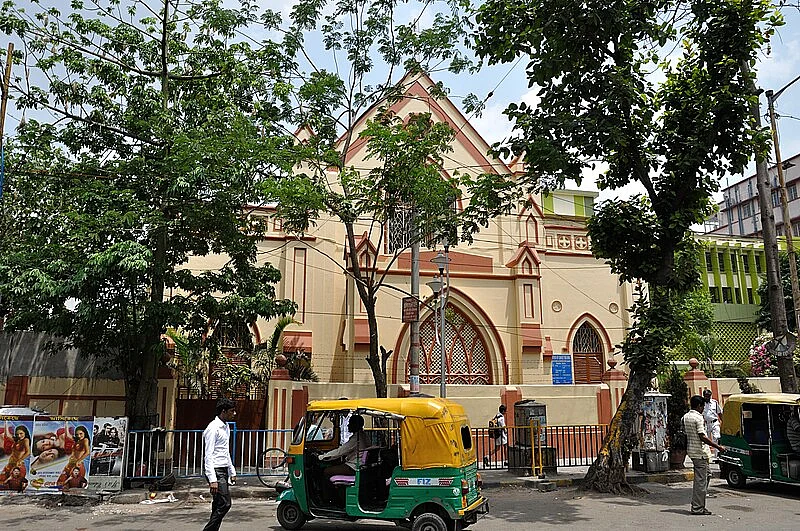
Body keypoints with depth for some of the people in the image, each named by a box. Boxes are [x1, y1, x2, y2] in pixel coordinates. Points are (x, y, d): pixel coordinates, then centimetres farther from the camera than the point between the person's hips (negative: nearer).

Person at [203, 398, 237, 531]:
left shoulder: (226, 427, 15)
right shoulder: (213, 428, -14)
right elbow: (208, 455, -18)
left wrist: (232, 471, 22)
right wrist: (212, 479, -24)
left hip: (224, 470, 9)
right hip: (216, 470, -9)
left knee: (218, 505, 10)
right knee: (225, 504, -13)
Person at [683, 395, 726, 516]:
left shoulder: (685, 417, 10)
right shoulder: (698, 418, -17)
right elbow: (702, 437, -21)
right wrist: (718, 447, -17)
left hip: (691, 450, 9)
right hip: (700, 452, -9)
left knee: (707, 474, 20)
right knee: (701, 480, -3)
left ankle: (697, 502, 21)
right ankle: (697, 508, 1)